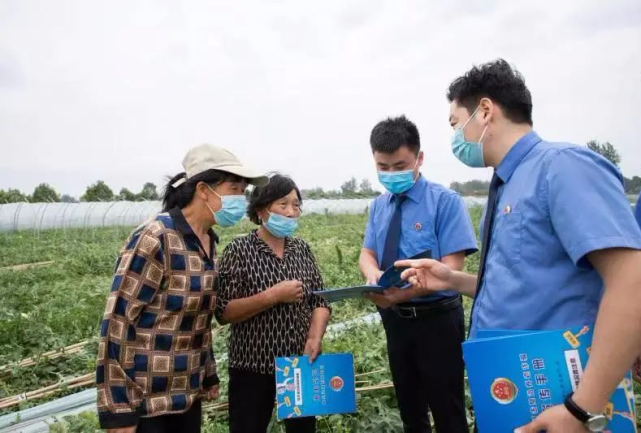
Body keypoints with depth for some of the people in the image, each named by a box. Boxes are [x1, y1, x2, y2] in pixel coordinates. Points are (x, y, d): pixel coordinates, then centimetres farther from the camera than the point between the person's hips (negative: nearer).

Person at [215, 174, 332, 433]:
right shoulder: (239, 250, -10)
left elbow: (320, 302, 4)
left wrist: (315, 338, -13)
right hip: (253, 367, -4)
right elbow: (223, 312, -15)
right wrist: (272, 296, -22)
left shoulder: (302, 250, 4)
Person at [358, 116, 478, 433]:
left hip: (437, 319, -5)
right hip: (395, 318, 5)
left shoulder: (444, 201, -12)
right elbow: (367, 253, 7)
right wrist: (373, 274, -19)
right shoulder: (379, 206, 6)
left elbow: (450, 266, -19)